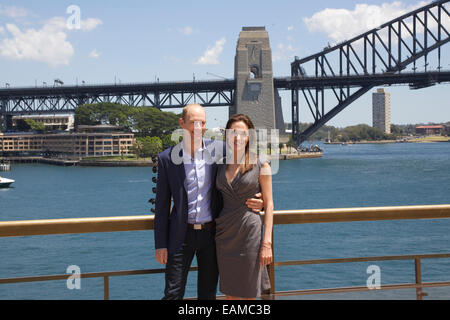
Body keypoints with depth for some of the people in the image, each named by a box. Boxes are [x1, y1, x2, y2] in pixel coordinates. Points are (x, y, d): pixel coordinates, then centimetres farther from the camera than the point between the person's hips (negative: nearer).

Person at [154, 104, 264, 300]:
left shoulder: (219, 149, -1)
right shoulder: (167, 158, -2)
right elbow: (162, 204, 2)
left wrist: (258, 201, -9)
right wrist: (160, 244, -2)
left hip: (212, 232, 1)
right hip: (182, 235, -1)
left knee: (208, 294, 11)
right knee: (173, 293, 1)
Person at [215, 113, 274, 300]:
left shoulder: (260, 165, -3)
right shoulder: (220, 164, 8)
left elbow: (268, 204, -4)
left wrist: (267, 243, -11)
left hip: (249, 231, -4)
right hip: (224, 233, 4)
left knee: (248, 294, 2)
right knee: (229, 292, 10)